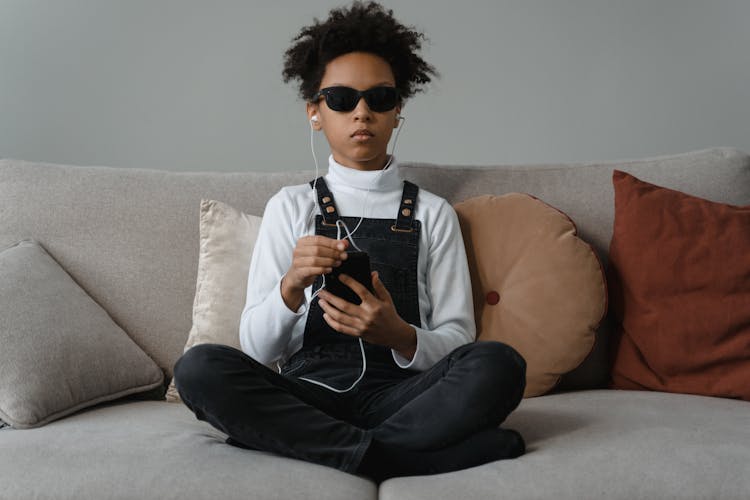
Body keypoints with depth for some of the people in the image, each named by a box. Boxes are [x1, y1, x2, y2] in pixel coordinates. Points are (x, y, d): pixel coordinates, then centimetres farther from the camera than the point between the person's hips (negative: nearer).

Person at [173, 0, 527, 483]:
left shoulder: (432, 212, 11)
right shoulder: (290, 206, 11)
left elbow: (458, 342, 5)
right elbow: (256, 345, 4)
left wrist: (398, 335, -17)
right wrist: (292, 285, -17)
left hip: (399, 393, 0)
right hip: (306, 391, 0)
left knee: (499, 363, -28)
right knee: (199, 367, -28)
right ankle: (399, 456, -24)